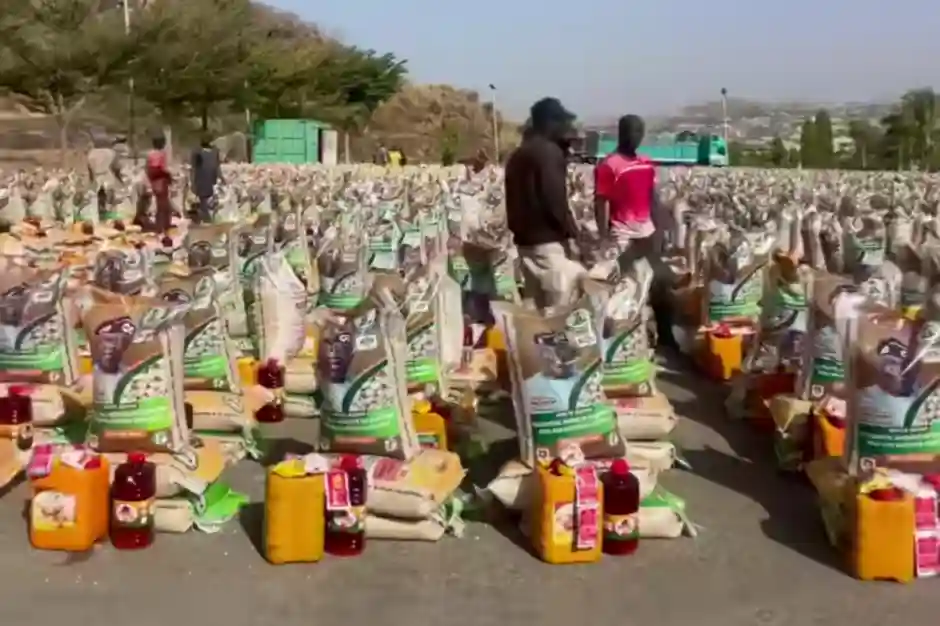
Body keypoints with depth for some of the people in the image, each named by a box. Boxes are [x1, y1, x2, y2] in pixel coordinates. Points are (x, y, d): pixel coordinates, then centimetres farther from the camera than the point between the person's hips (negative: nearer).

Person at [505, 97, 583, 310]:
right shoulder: (550, 152, -11)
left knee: (538, 307, 13)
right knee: (561, 307, -7)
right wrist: (571, 232, -11)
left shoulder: (517, 155, 16)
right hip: (549, 240, -9)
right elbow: (555, 199, -16)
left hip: (525, 240, 9)